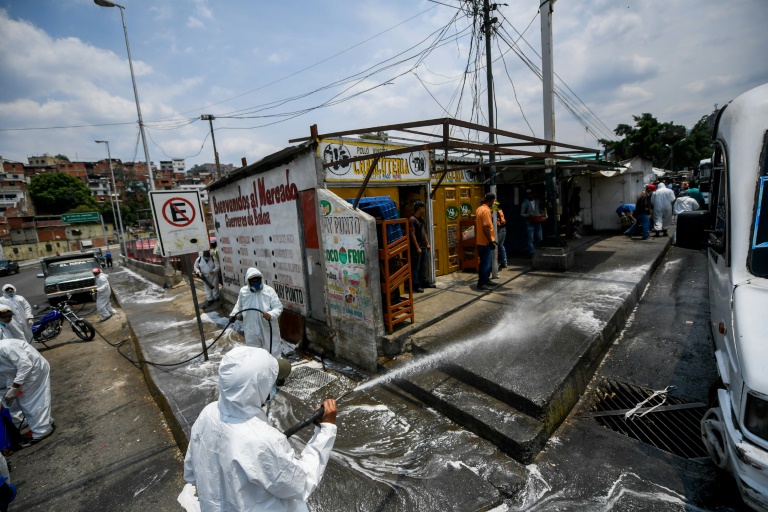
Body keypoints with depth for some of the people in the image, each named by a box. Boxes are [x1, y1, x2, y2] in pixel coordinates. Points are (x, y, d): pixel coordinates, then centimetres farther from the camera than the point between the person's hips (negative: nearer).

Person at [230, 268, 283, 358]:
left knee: (272, 352, 10)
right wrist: (233, 314, 6)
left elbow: (278, 307, -14)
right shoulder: (243, 291, 0)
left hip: (268, 329, -3)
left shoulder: (269, 290, -13)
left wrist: (271, 314, -32)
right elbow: (239, 305, 21)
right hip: (251, 330, 3)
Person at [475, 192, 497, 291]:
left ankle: (486, 280, 27)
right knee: (485, 263, -3)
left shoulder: (479, 209, 11)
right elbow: (486, 227, -24)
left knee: (486, 262, 18)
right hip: (485, 242, -10)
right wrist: (490, 241, -21)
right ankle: (481, 283, 3)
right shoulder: (486, 210, -18)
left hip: (480, 241, 10)